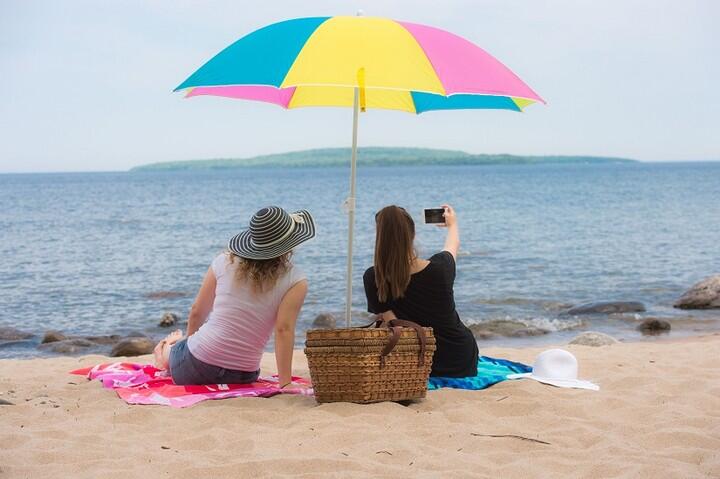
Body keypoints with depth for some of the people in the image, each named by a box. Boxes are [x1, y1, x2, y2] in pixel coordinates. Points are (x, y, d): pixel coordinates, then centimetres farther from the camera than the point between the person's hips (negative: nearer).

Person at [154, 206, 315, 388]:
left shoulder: (225, 261, -1)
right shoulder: (296, 282, -9)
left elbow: (197, 311, 8)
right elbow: (283, 330, -18)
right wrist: (285, 383, -18)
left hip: (193, 367, 0)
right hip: (243, 377, 0)